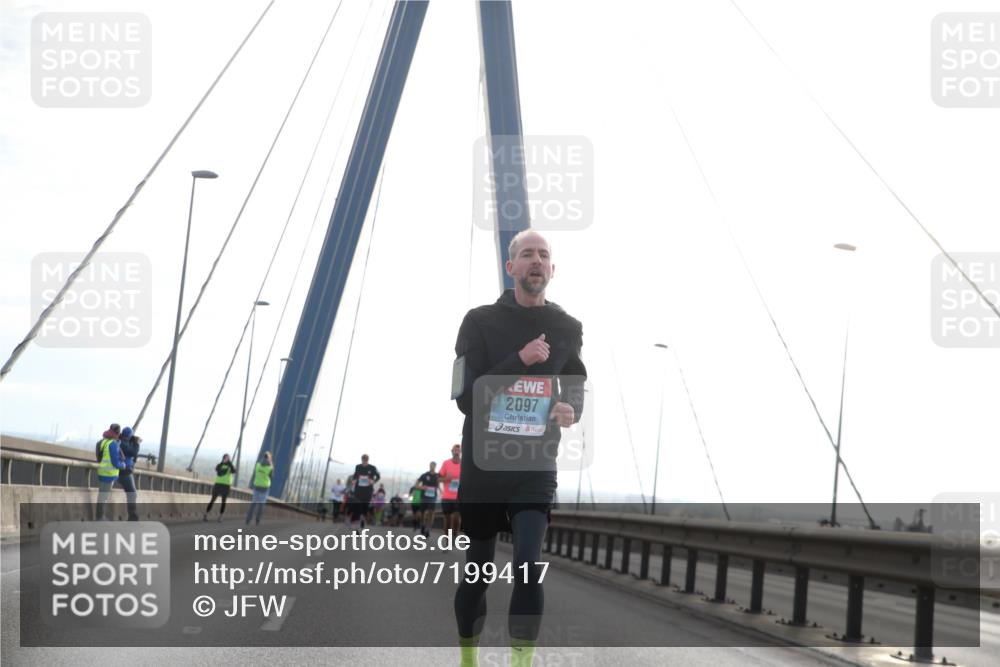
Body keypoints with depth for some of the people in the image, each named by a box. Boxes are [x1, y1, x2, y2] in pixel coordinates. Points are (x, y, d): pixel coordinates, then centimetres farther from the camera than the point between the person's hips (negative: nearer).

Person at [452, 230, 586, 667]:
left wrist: (571, 410, -7)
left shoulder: (568, 329, 5)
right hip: (483, 468, -1)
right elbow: (465, 397, -11)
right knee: (477, 573, 9)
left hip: (535, 471, 1)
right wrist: (521, 361, -21)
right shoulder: (480, 322, -3)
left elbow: (576, 388, 17)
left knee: (528, 567, -14)